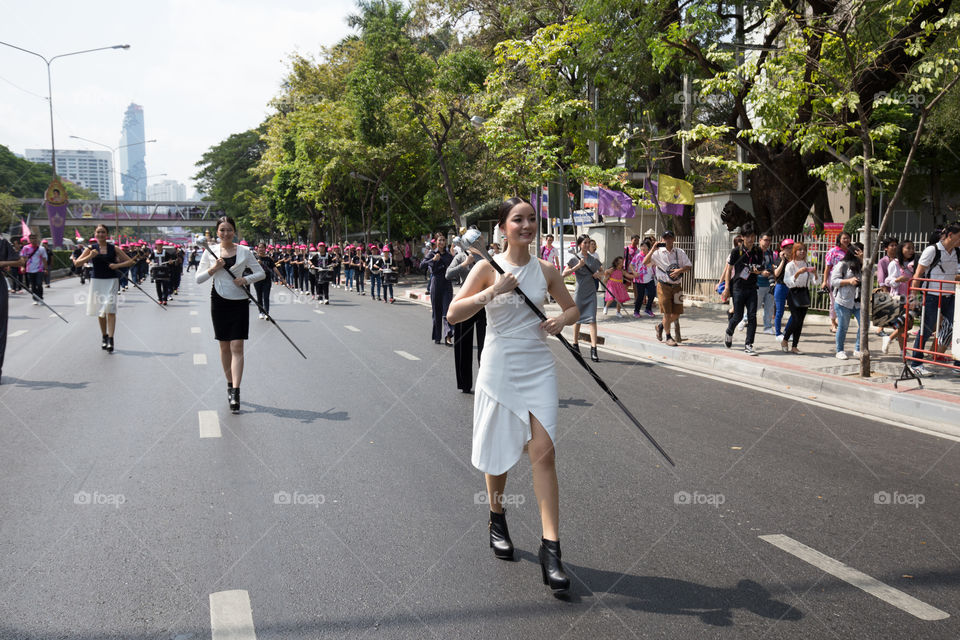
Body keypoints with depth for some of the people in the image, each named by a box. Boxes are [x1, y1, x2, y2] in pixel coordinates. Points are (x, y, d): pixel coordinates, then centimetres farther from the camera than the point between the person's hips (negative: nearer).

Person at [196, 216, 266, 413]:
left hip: (239, 302, -2)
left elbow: (261, 273, 6)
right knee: (224, 346, 11)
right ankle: (230, 384, 28)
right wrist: (214, 268, -13)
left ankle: (235, 393, -12)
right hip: (219, 301, 2)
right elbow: (198, 279, 3)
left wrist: (246, 279, -12)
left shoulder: (244, 251, 0)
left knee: (237, 347, -8)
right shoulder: (210, 252, 3)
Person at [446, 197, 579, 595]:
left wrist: (561, 320, -5)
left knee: (544, 452, -8)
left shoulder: (545, 271, 5)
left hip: (539, 368, 2)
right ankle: (497, 520, 37)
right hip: (500, 367, -2)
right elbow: (454, 313, -13)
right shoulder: (488, 268, -5)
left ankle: (550, 548, -5)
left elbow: (572, 307, 18)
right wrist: (492, 292, -25)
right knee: (499, 451, 11)